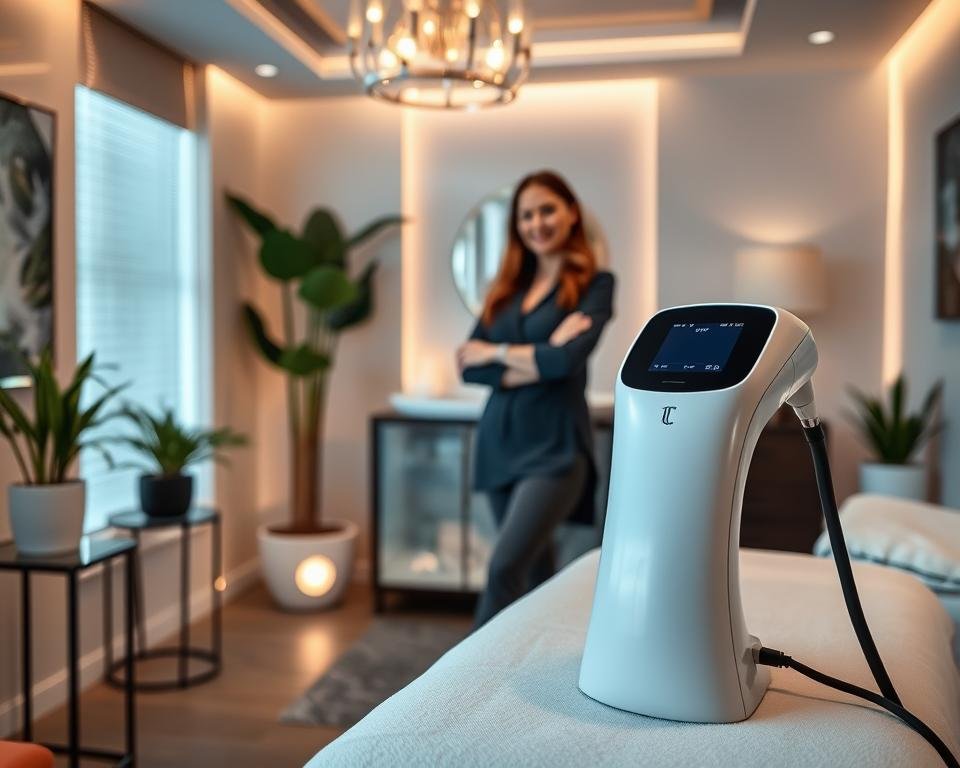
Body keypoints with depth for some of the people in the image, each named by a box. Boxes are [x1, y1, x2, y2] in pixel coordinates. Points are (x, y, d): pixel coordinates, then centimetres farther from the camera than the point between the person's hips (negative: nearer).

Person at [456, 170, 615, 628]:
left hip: (554, 446, -5)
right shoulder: (508, 286, 12)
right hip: (499, 442, 6)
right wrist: (535, 360, -12)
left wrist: (499, 353, -3)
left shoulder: (594, 284, -1)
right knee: (534, 570, 14)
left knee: (504, 567, -18)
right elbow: (468, 366, 1)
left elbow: (568, 359, -17)